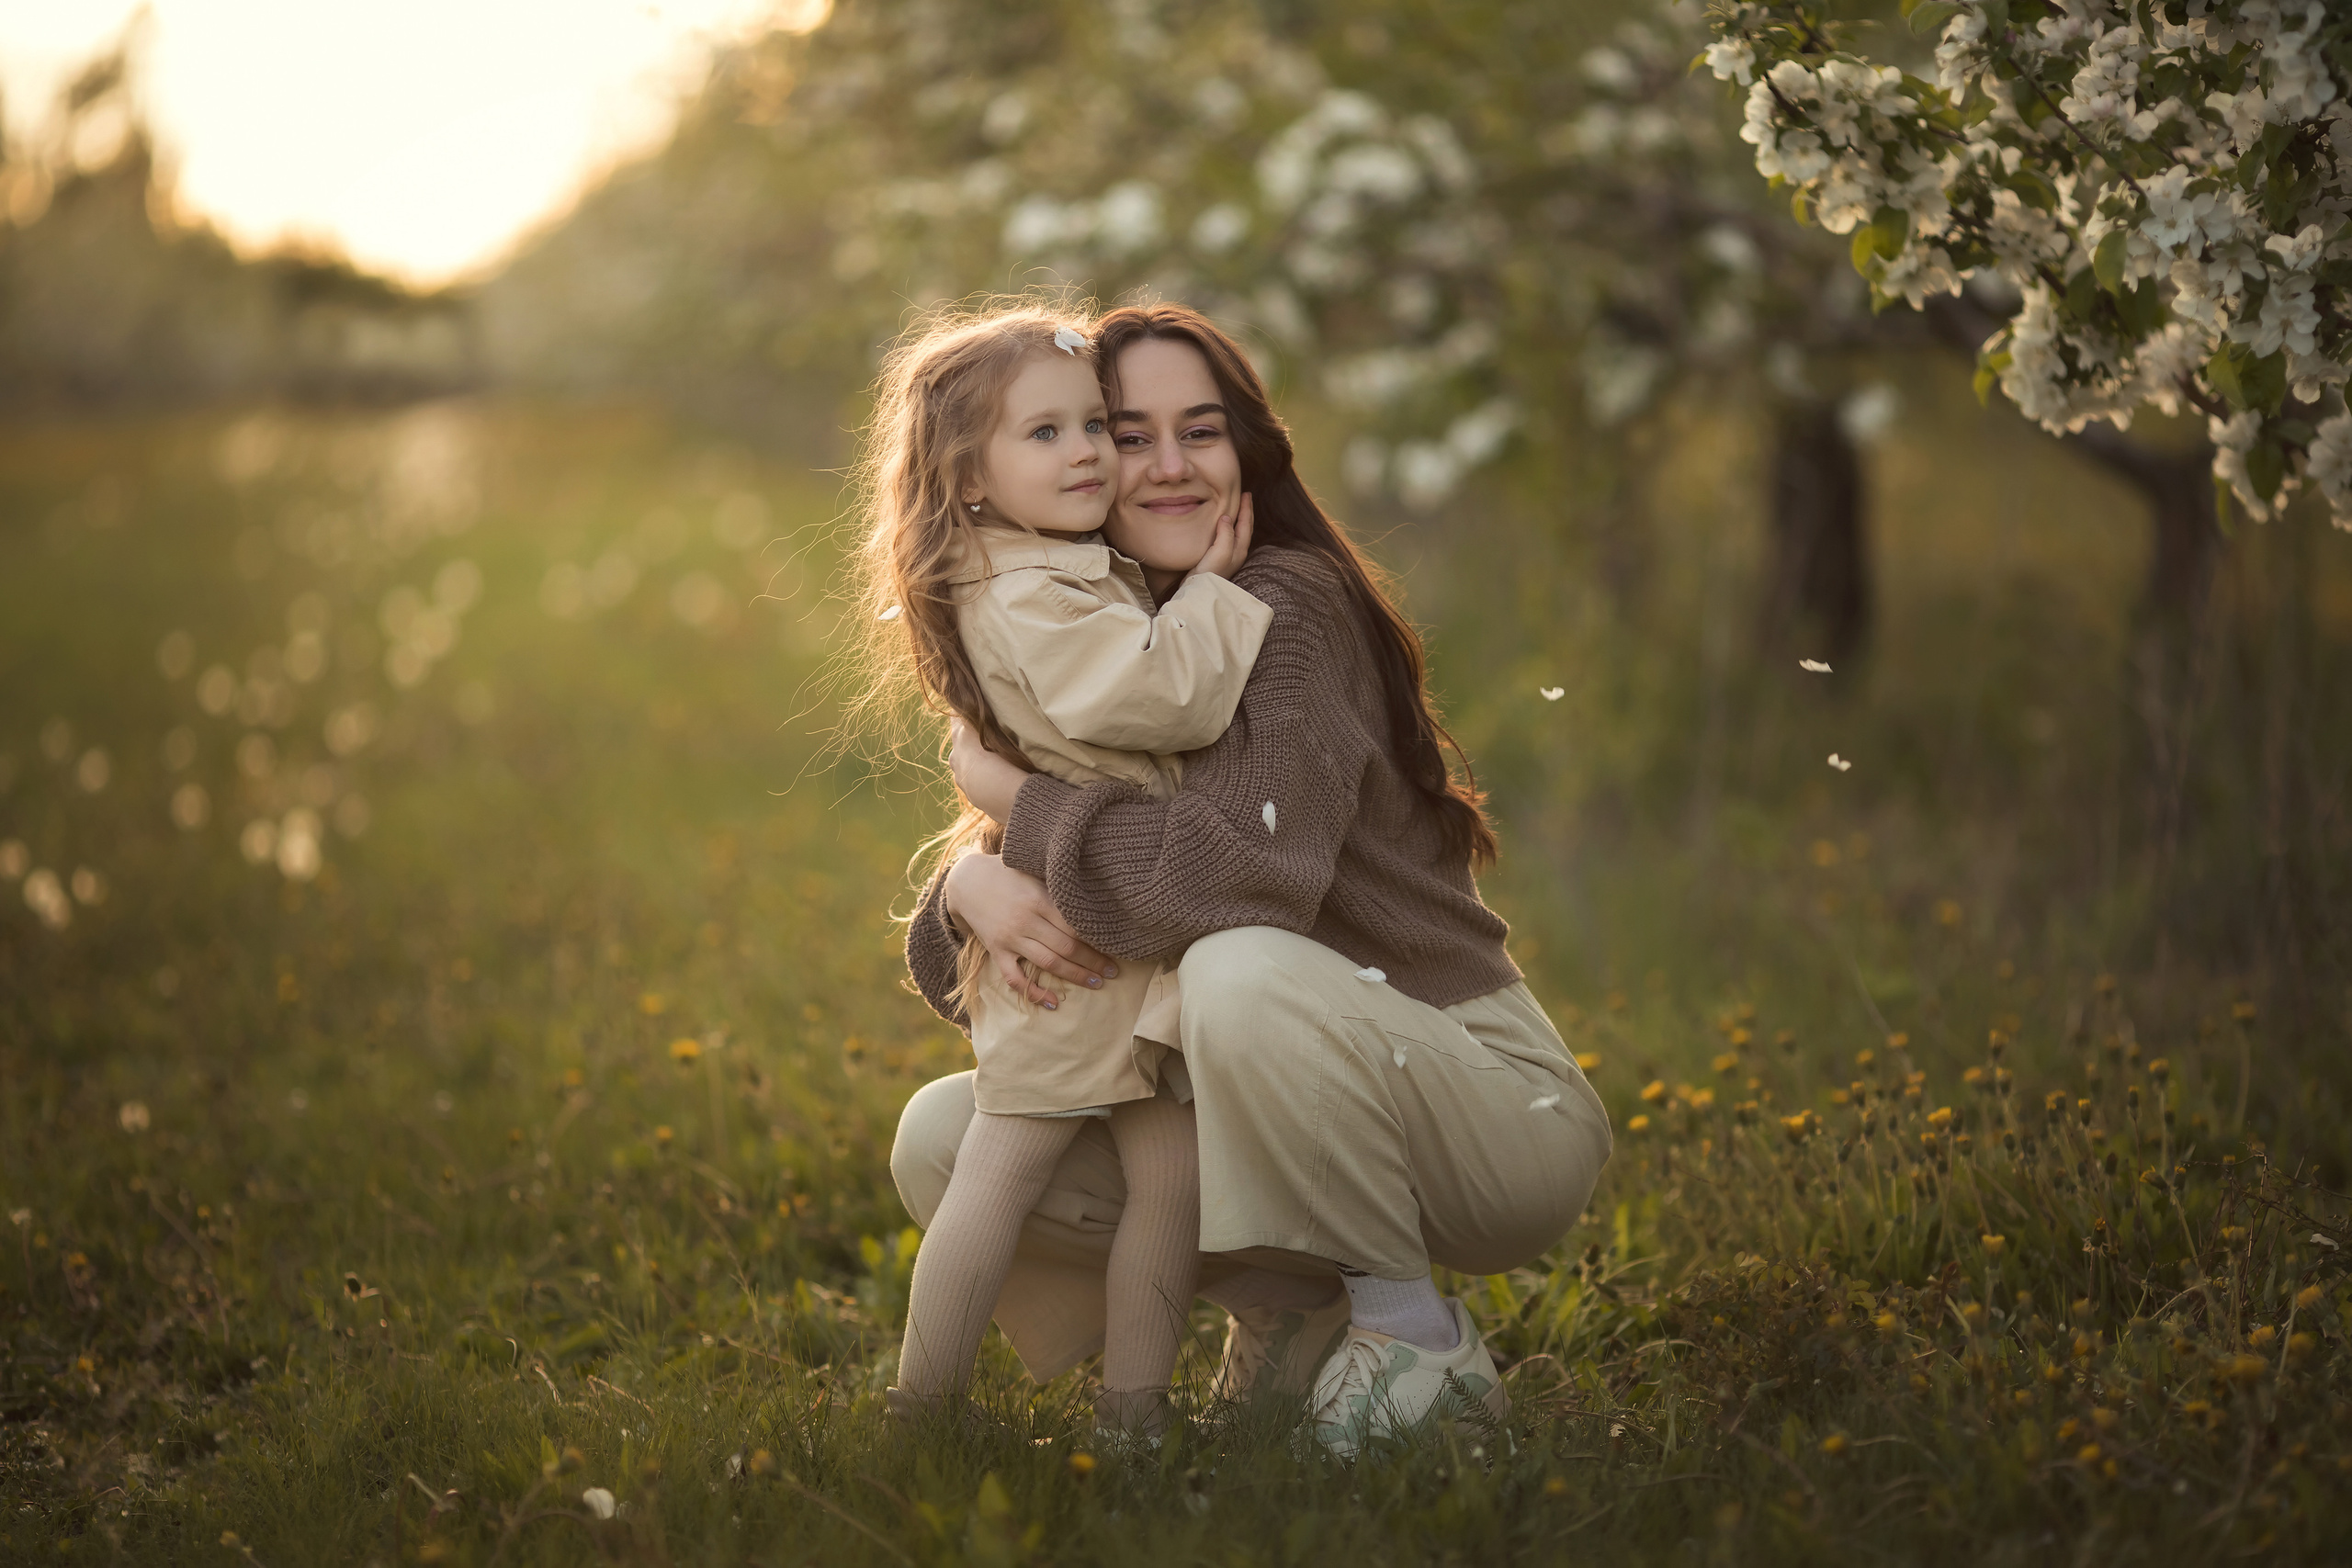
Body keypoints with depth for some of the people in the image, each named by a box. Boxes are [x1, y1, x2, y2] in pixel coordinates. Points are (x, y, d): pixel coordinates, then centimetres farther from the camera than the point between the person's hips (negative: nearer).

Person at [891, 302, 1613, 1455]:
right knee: (942, 1140, -7)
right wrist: (976, 885, -21)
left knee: (1243, 973, -36)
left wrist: (1009, 792, -16)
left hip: (1494, 1111, -7)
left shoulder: (1288, 603, -15)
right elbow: (947, 966, 4)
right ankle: (1297, 1316, 4)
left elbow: (1237, 874, -32)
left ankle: (1415, 1340, -14)